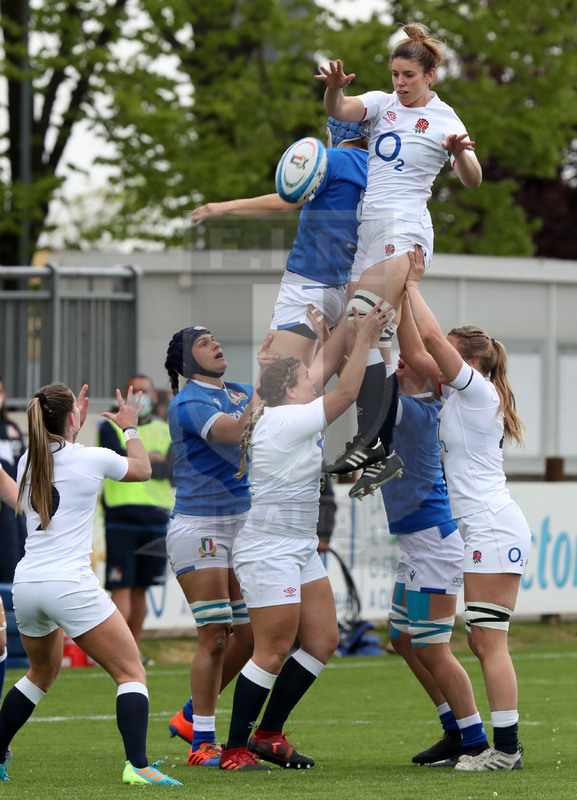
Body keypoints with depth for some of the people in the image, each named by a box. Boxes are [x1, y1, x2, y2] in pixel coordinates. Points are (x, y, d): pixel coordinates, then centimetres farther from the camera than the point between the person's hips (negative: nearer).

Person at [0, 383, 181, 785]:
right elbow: (143, 469, 16)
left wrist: (75, 427, 39)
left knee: (43, 672, 29)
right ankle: (137, 765, -21)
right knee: (132, 673, -3)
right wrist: (130, 427, 30)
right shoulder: (92, 459, -5)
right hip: (70, 584, -6)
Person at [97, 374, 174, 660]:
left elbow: (173, 470, 0)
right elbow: (116, 456, -14)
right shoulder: (111, 427, 6)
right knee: (121, 588, -12)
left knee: (140, 589, 7)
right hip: (121, 517, -3)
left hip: (156, 518, 3)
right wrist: (154, 459, -5)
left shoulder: (167, 431, 14)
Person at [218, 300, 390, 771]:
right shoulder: (284, 421, -16)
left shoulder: (289, 416, 11)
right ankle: (235, 750, -1)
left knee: (323, 641, 8)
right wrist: (364, 339, -9)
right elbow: (346, 393, -16)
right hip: (269, 551, -10)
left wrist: (353, 323, 10)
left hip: (300, 551, 10)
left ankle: (268, 733, 16)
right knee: (273, 652, -8)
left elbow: (326, 367, 17)